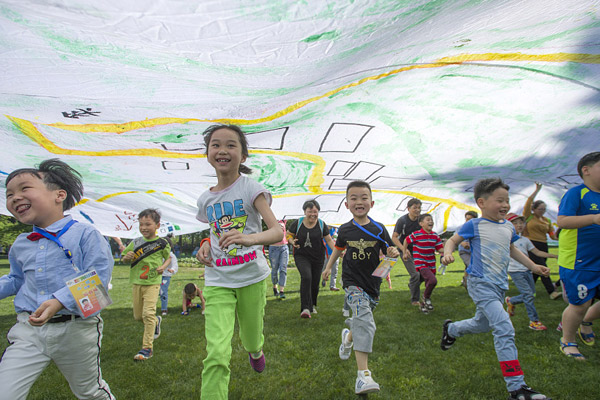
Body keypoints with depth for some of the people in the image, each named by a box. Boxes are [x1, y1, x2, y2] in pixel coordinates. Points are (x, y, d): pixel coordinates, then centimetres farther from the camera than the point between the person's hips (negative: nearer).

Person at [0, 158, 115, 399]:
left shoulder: (84, 234, -12)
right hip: (28, 330, 5)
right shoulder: (20, 244, 9)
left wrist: (59, 301, -29)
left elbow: (98, 278, -18)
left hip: (75, 331, -4)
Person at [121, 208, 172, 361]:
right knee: (138, 316, 13)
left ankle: (147, 348, -3)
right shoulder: (135, 242, 2)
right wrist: (126, 257, -13)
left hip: (152, 282, -4)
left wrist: (163, 267, -8)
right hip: (137, 283, 5)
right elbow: (123, 258, 11)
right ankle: (156, 321, 45)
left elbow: (168, 257, 11)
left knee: (148, 313, -14)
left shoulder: (162, 243, -5)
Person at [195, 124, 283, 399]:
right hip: (217, 281, 2)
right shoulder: (205, 199, 5)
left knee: (251, 340, 18)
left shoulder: (251, 188, -9)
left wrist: (248, 238, -40)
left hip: (252, 276, -2)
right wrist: (206, 245, 0)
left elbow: (277, 232, -20)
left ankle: (256, 350, 55)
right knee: (216, 355, -11)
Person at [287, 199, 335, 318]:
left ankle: (312, 305, 35)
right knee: (306, 277, -25)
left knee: (315, 282, 7)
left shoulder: (322, 225, 0)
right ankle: (305, 308, -21)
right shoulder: (297, 223, -4)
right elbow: (288, 234, 8)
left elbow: (329, 239, 4)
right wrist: (292, 242, -13)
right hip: (301, 256, -2)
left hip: (318, 257, 2)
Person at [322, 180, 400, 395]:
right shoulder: (345, 230, -2)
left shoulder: (379, 229, -4)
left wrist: (393, 253, -21)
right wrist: (328, 267, 21)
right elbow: (338, 248, 18)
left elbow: (389, 251, 1)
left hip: (372, 283, 3)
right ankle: (363, 375, -21)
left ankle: (348, 336, 52)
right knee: (365, 323, -20)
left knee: (362, 323, 16)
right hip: (352, 282, -2)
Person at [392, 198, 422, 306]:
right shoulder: (402, 220, -16)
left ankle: (412, 285, 39)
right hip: (405, 251, -5)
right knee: (415, 274, -13)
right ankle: (415, 300, 5)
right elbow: (394, 237, -15)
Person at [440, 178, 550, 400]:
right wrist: (448, 253, -21)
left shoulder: (508, 227, 11)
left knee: (483, 324, 22)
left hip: (500, 285, 8)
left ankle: (450, 329, 50)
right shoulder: (474, 225, -9)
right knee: (504, 328, -16)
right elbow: (452, 240, -1)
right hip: (481, 283, -8)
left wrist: (533, 266, 25)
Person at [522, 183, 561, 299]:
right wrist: (537, 190, -8)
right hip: (531, 246, -5)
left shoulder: (547, 220, 16)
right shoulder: (528, 216, 2)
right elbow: (529, 202, -10)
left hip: (543, 246, 6)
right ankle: (552, 292, -16)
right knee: (542, 267, -15)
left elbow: (553, 234, 14)